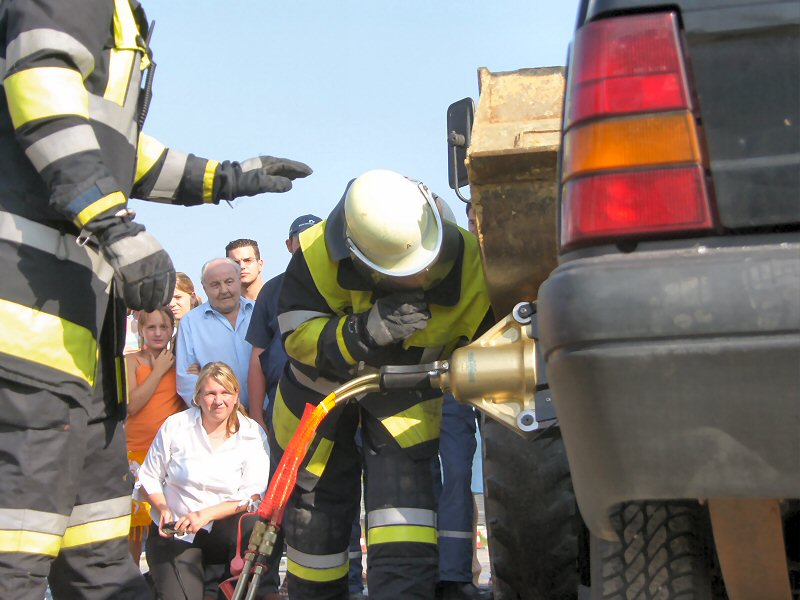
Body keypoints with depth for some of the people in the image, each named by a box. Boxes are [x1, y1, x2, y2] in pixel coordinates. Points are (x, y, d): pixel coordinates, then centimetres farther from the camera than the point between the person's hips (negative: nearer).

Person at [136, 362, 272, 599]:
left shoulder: (253, 435, -3)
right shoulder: (175, 426, -2)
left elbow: (252, 495, -10)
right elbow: (149, 478, 5)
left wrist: (206, 514, -21)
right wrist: (163, 509, -15)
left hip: (224, 531, 0)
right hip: (175, 532, 0)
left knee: (251, 527, -34)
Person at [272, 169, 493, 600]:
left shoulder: (469, 266, -30)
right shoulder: (318, 253, -35)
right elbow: (296, 337, -28)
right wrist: (364, 331, -44)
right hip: (322, 381, 0)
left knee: (404, 480, -25)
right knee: (313, 499, 11)